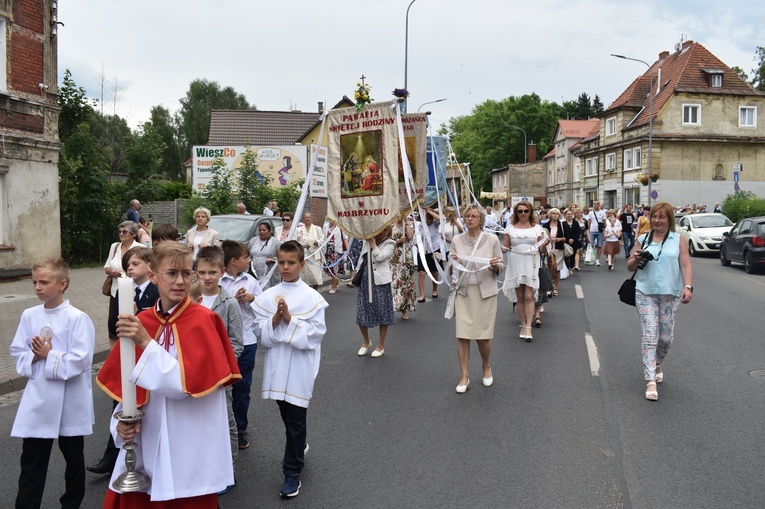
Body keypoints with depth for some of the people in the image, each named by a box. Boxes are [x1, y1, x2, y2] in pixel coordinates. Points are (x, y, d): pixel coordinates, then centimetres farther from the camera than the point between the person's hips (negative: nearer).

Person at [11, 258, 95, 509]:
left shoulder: (77, 318, -14)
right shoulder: (29, 316, 2)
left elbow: (80, 360, -19)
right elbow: (17, 353, 5)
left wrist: (49, 356, -16)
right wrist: (33, 356, -14)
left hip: (70, 402, -3)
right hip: (37, 401, 3)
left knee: (73, 459, 16)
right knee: (31, 462, 8)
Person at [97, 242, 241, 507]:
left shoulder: (203, 320, -12)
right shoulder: (140, 323, 2)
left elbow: (186, 383, -20)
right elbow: (128, 383, 9)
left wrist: (146, 342, -25)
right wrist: (125, 420, -8)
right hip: (146, 441, 4)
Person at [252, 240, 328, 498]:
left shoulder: (311, 297, -8)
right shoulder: (268, 296, 2)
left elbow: (315, 334, -12)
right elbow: (261, 333, 0)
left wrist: (290, 319, -20)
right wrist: (275, 320, -18)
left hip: (300, 367, -4)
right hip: (277, 365, 4)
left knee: (295, 419, 3)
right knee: (286, 414, 19)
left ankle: (292, 473, 17)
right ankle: (299, 448, 46)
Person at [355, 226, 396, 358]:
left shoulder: (389, 243, -5)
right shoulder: (367, 240, 7)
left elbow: (380, 257, -17)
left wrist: (373, 241, -13)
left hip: (380, 281, -4)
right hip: (365, 279, 4)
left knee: (382, 313, 4)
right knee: (361, 312, 6)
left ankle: (381, 345, 19)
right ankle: (366, 342, 29)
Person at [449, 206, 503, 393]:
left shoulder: (491, 239, -1)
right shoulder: (457, 240, 3)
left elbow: (501, 267, 5)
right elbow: (451, 270, 8)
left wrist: (495, 265, -17)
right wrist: (453, 263, -14)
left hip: (485, 292, -1)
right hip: (463, 292, 1)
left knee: (483, 335, 4)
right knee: (462, 335, -2)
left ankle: (486, 367, 32)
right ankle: (464, 376, 11)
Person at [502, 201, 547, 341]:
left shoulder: (536, 228, 7)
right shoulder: (510, 228, 8)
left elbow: (540, 247, 8)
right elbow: (505, 248, 10)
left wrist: (546, 243, -13)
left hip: (531, 264, -1)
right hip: (515, 264, 1)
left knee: (529, 296, -10)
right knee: (519, 297, 6)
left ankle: (528, 327, -9)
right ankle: (523, 325, 15)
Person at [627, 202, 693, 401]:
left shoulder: (678, 239, 5)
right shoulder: (643, 239, 8)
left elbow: (686, 265, -1)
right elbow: (630, 266, 12)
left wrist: (688, 287, -15)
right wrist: (635, 259, -10)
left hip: (671, 294, 0)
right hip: (645, 293, 0)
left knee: (666, 337, 7)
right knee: (650, 336, -6)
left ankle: (657, 365, 37)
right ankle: (650, 381, -6)